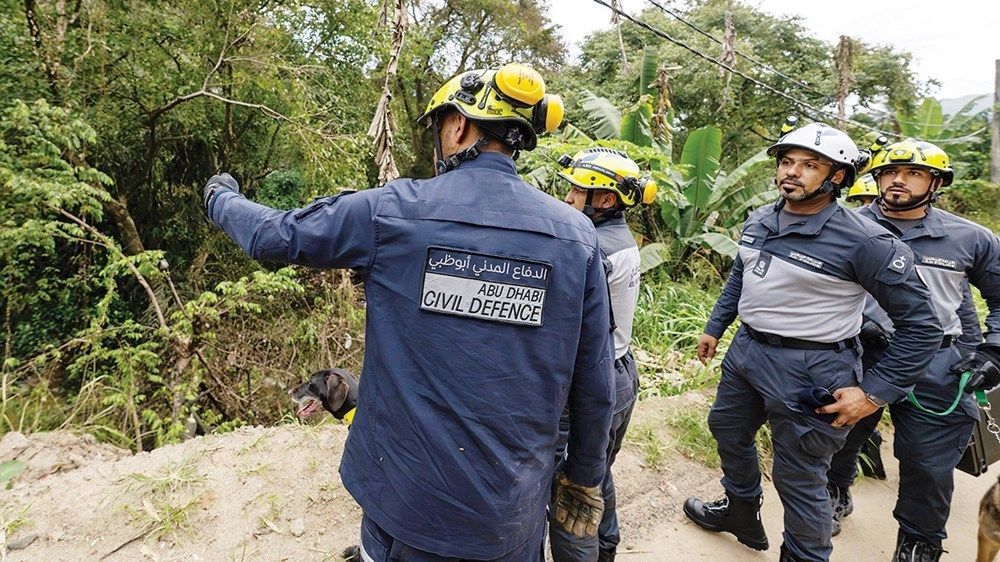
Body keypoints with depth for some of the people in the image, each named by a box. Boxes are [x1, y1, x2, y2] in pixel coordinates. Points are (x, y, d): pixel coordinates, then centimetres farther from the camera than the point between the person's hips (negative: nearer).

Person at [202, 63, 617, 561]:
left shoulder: (393, 209, -12)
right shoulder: (576, 235, -8)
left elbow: (275, 235, 2)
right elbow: (594, 386, -3)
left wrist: (221, 199, 24)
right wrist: (585, 478, 12)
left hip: (406, 502, -1)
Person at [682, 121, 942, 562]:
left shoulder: (864, 241, -19)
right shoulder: (758, 221, 2)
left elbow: (920, 324, -14)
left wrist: (874, 393, -15)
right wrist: (713, 329, 19)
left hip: (808, 370, -7)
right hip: (746, 350, 8)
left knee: (798, 480, 7)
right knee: (728, 432, 25)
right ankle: (741, 513, 52)